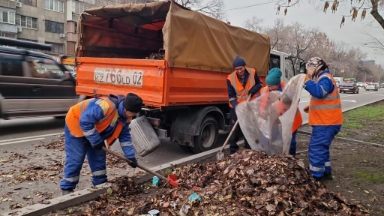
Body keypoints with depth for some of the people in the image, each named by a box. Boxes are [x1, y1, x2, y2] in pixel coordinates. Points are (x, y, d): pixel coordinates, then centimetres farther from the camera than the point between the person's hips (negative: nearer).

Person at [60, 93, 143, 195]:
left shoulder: (125, 116, -11)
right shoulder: (106, 106, -40)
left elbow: (125, 136, -2)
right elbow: (85, 122, -37)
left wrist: (131, 156, -8)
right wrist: (96, 141, -28)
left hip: (94, 130, 8)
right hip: (76, 124, -8)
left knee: (99, 156, 8)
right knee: (75, 159, -6)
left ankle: (101, 184, 20)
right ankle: (67, 188, 9)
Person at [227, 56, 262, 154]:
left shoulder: (252, 72, -10)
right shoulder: (230, 78, -15)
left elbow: (259, 84, 6)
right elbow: (231, 96, -14)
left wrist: (254, 89, -17)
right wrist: (236, 106, -28)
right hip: (236, 107, -2)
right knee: (235, 129, -2)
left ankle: (249, 149, 26)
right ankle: (233, 151, 6)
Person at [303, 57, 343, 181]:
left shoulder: (325, 78, -15)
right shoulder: (323, 78, 17)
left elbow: (319, 92, -35)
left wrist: (307, 81, -27)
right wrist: (311, 107, 15)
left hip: (326, 123, -11)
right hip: (326, 122, 11)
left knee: (316, 149, -6)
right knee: (321, 148, 18)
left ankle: (316, 176, 1)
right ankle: (326, 172, 27)